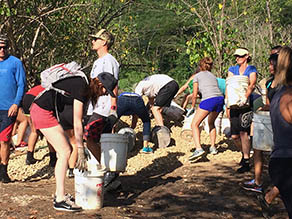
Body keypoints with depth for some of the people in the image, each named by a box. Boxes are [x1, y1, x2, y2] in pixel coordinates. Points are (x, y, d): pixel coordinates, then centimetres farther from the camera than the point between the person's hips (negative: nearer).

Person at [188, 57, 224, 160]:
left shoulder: (197, 76, 17)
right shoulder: (213, 76, 31)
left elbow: (195, 95, 16)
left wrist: (193, 107, 31)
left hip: (209, 99, -6)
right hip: (220, 98, 6)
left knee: (194, 124, -1)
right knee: (211, 122, 29)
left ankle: (198, 148, -19)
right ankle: (213, 147, 24)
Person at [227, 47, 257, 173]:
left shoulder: (251, 70, 1)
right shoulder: (232, 69, 14)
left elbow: (252, 85, -16)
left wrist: (245, 97, -33)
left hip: (246, 105, -5)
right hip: (234, 105, 5)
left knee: (243, 132, -14)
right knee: (234, 136, 4)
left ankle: (246, 162, -9)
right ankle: (244, 153, 31)